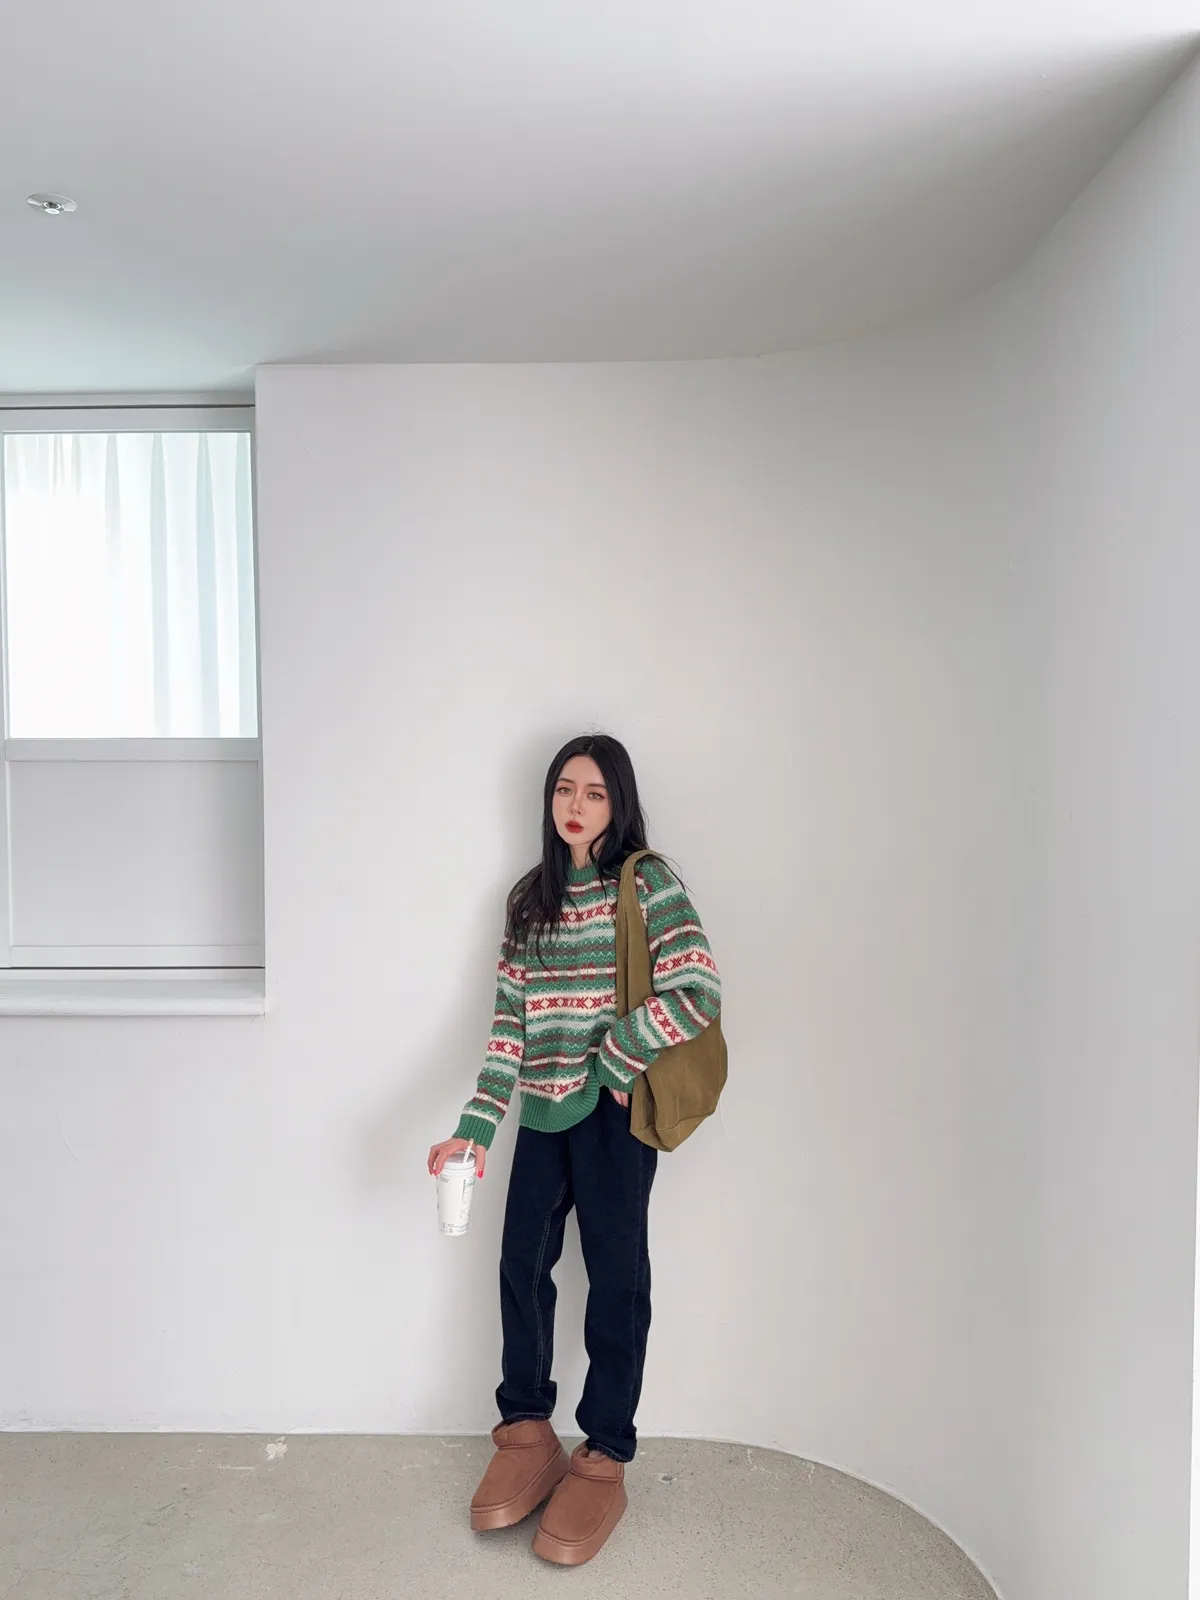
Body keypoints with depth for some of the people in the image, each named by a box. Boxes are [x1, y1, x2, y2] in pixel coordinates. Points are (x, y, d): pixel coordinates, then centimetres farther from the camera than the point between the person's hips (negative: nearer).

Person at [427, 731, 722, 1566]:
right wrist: (475, 1126, -4)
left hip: (614, 1109, -5)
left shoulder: (649, 883, -8)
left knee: (615, 1277, 5)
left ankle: (604, 1462, 21)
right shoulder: (531, 896, 9)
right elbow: (511, 1019, 4)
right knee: (523, 1263, 11)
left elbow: (699, 994, -18)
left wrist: (611, 1061, -13)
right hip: (545, 1108, 5)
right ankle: (527, 1435, 31)